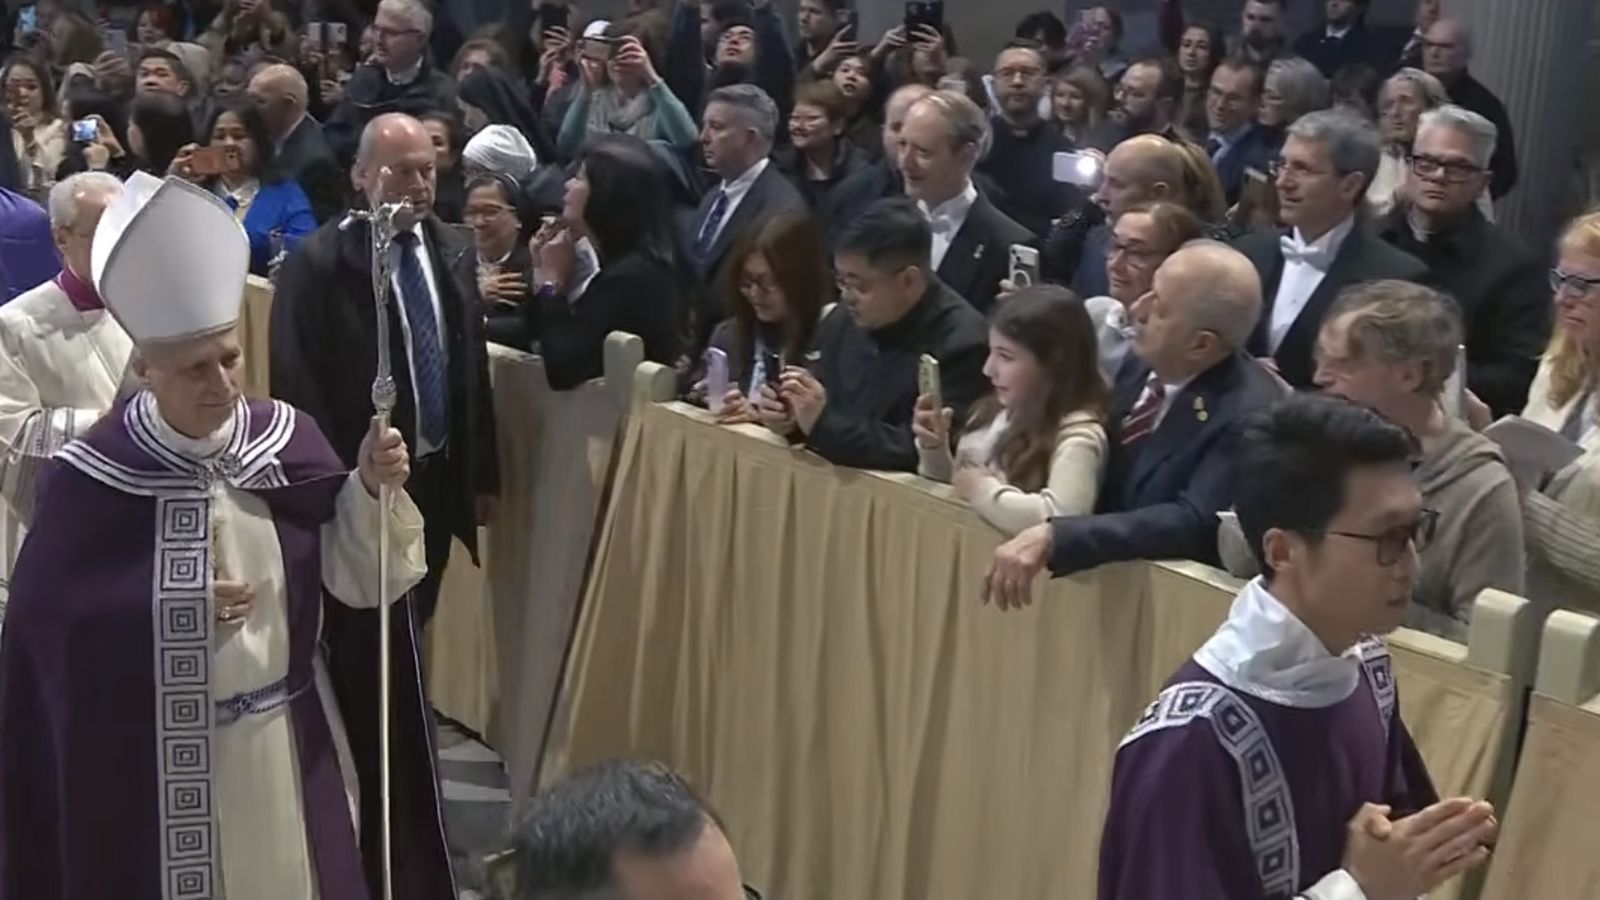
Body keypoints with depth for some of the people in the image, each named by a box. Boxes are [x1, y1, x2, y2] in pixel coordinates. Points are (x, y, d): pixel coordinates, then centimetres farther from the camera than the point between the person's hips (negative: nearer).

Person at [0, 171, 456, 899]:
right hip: (156, 763, -3)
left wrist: (371, 490, -22)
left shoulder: (285, 439, -6)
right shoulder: (94, 479, -15)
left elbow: (351, 578, -5)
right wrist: (179, 612, -19)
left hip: (291, 744, 3)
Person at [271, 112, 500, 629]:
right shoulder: (318, 263, -14)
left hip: (438, 477, 5)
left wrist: (482, 473, 10)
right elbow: (297, 386, -13)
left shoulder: (454, 252, 5)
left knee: (411, 629, 17)